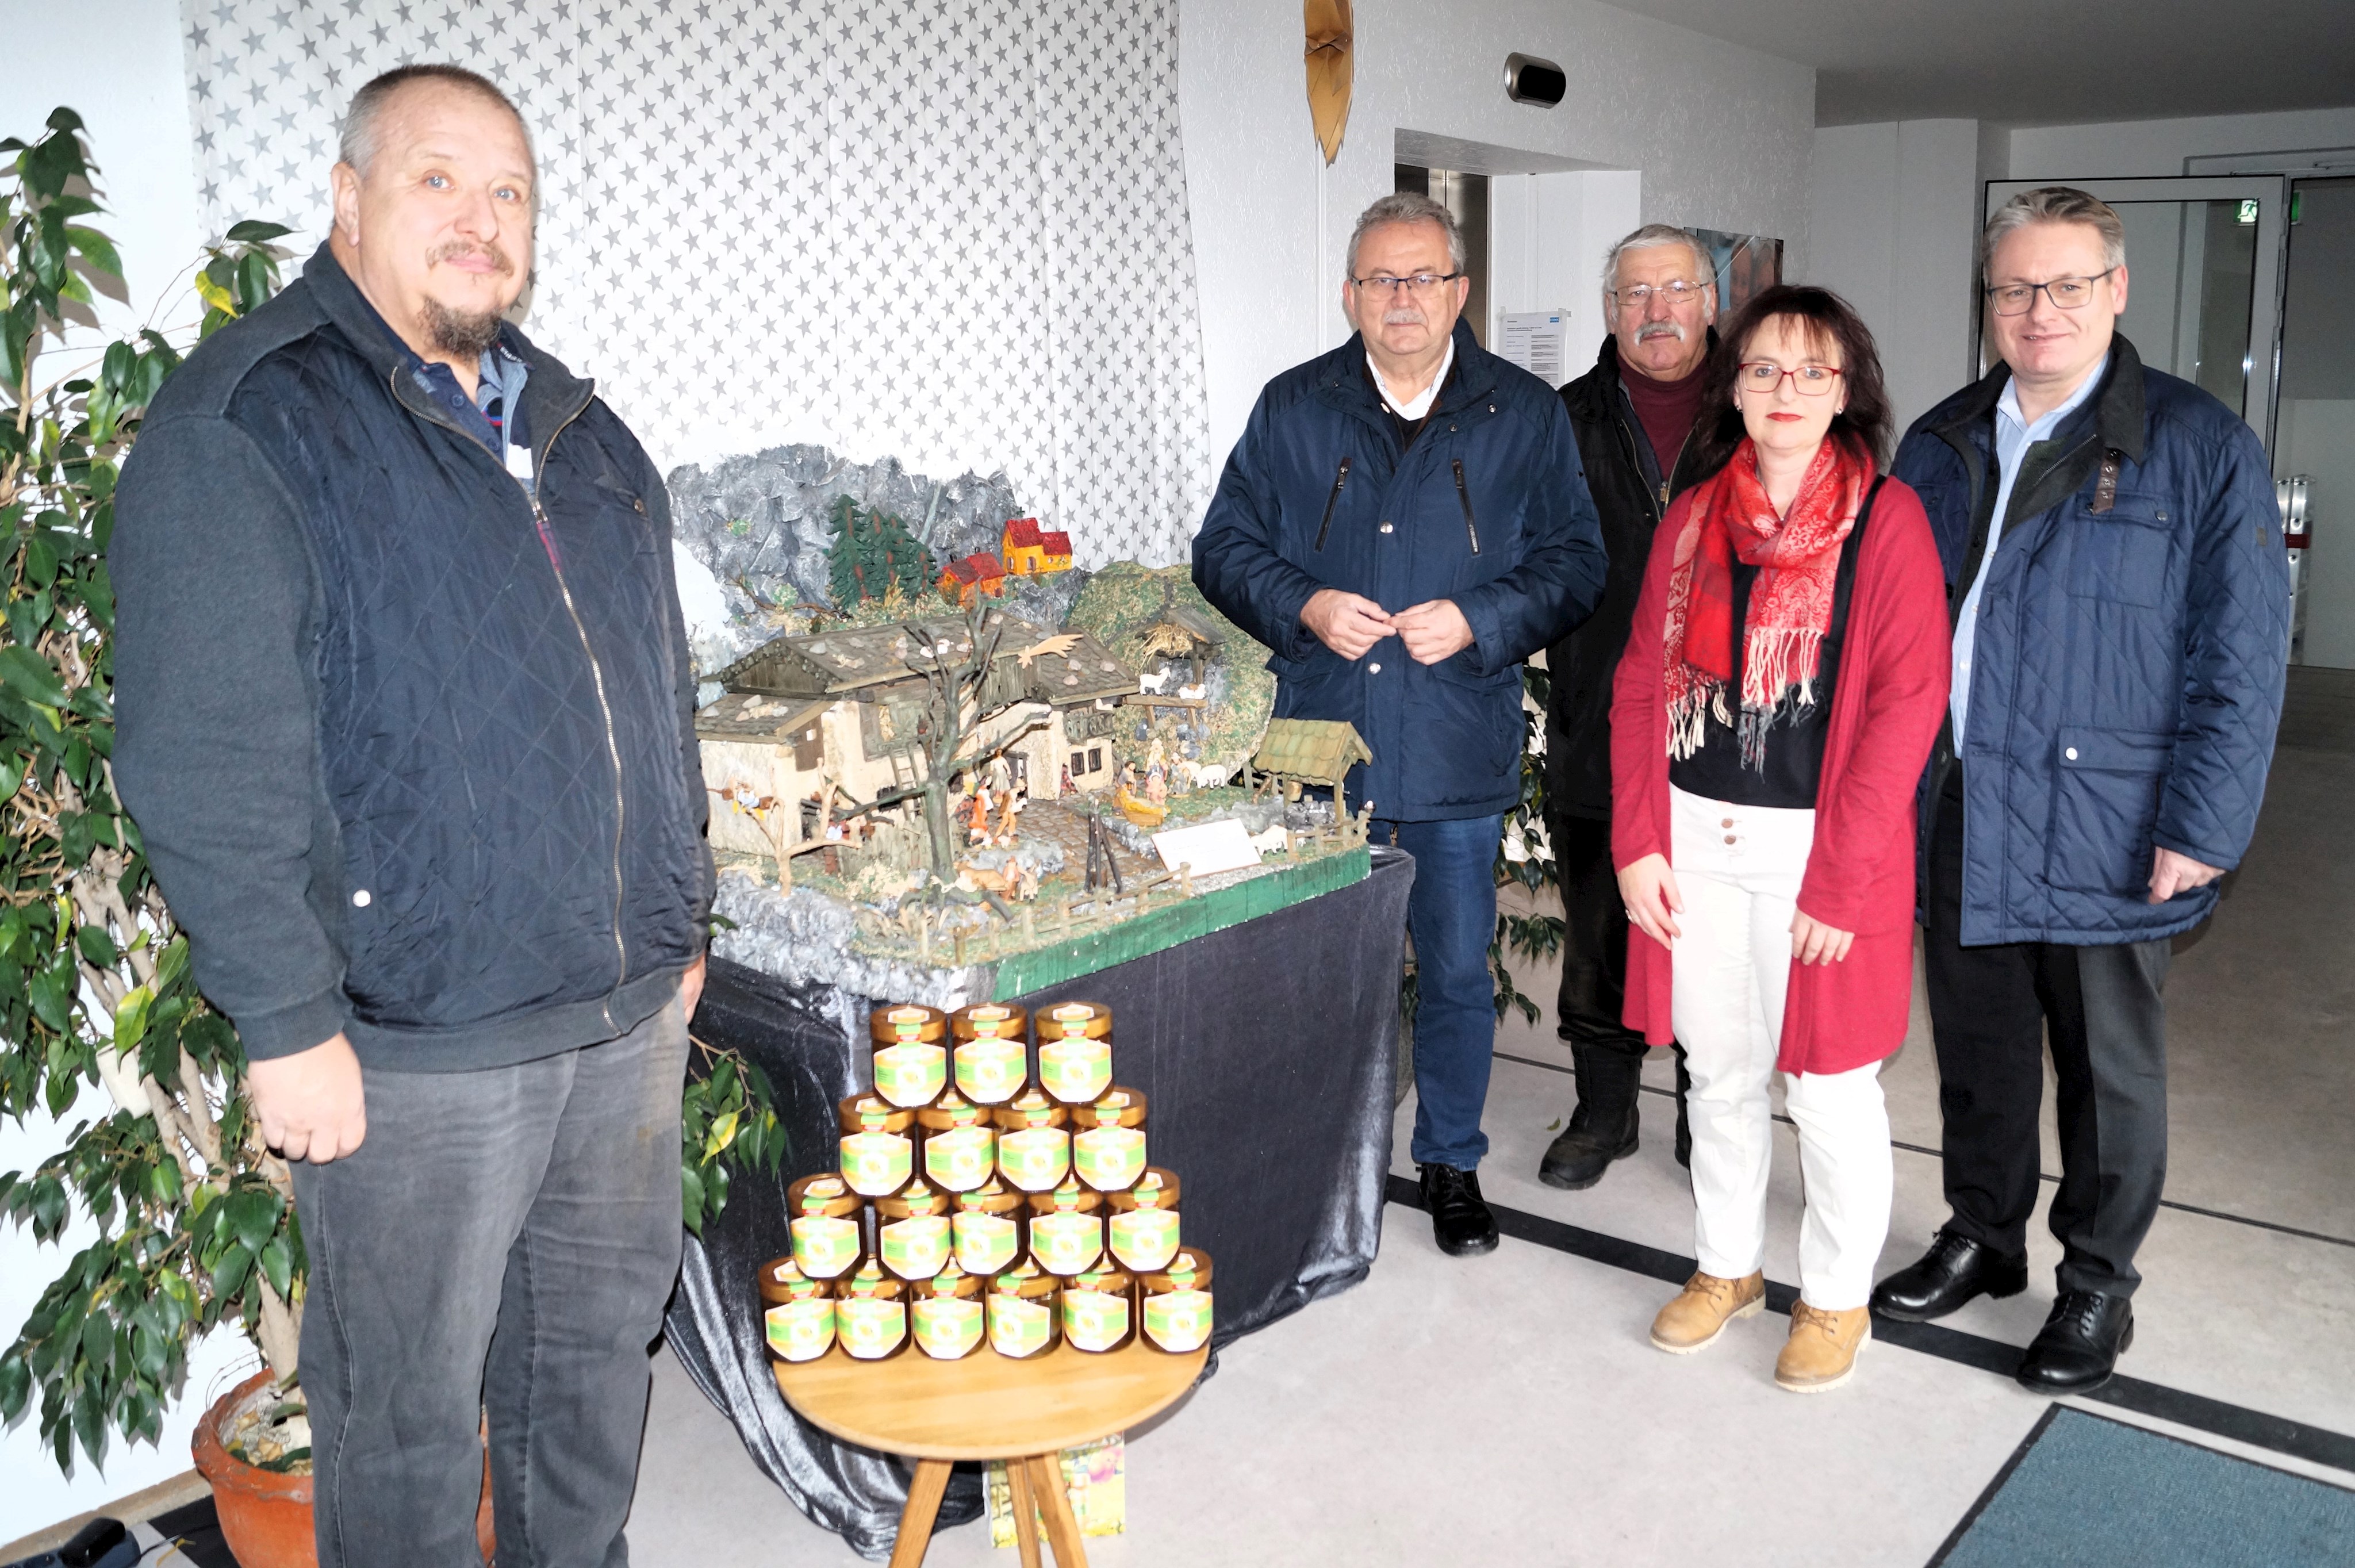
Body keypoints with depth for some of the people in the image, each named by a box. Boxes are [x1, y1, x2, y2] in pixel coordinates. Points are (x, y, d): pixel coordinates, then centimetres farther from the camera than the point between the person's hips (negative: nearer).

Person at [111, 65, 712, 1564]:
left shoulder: (576, 427, 13)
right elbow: (208, 765, -16)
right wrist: (287, 1026, -17)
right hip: (412, 1045, -7)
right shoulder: (239, 426, -10)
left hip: (629, 1012, 7)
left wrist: (684, 918, 17)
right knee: (410, 1408, 9)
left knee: (603, 1340, 20)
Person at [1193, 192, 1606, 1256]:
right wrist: (1304, 606, -11)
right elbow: (1225, 549, 7)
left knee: (1457, 971, 10)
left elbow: (1574, 562, 2)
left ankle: (1451, 1164, 30)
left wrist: (1479, 620, -14)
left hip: (1460, 758, -1)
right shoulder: (1293, 409, 6)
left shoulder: (1526, 416, 3)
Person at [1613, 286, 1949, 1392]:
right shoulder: (1692, 518, 8)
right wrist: (1637, 841, 0)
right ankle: (1727, 1266, 34)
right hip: (1696, 842, 4)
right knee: (1719, 1070, 15)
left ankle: (1837, 1296, 26)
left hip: (1821, 845, -4)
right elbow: (1641, 684, 8)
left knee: (1828, 1086, 6)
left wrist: (1840, 877, -15)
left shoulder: (1887, 519, -6)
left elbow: (1908, 703, -11)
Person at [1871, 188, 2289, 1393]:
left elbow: (2241, 657, -8)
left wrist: (2201, 828, -13)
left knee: (2109, 1070, 11)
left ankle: (2097, 1284, 29)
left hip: (2107, 834, -4)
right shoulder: (1938, 447, 8)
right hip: (1957, 826, 4)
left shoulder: (2200, 448, -6)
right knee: (1977, 1052, 17)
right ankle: (1981, 1239, 36)